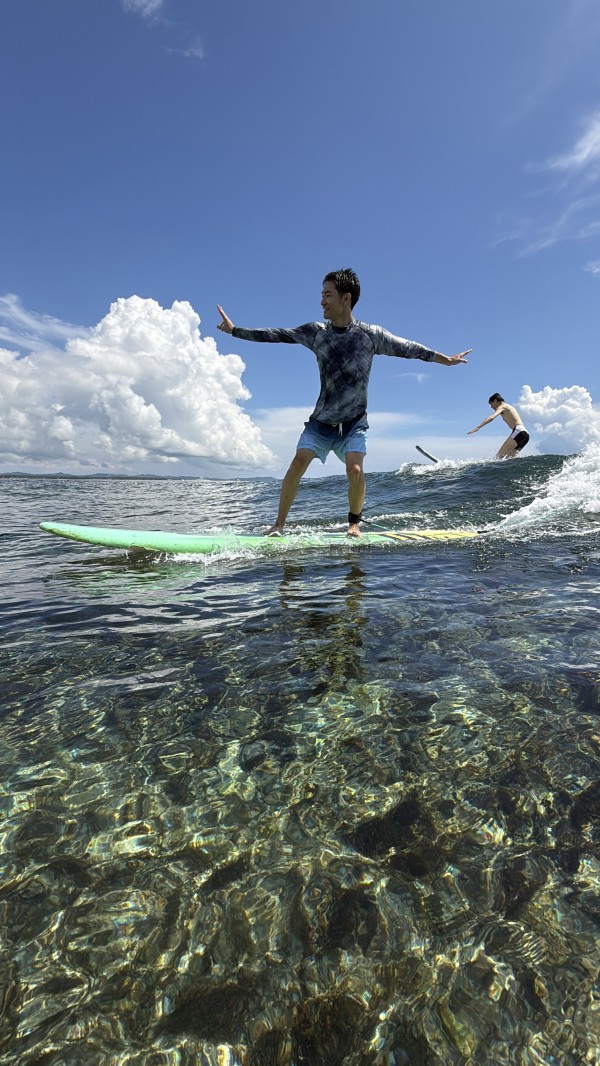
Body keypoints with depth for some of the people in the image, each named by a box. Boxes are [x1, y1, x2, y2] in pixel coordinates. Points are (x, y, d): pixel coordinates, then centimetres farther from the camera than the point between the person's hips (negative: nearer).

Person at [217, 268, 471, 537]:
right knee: (298, 462, -15)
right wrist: (235, 330, 3)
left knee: (355, 470, -20)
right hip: (321, 419, 2)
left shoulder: (370, 334, -4)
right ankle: (279, 523, -5)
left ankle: (354, 523, 4)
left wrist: (444, 359, 7)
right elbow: (275, 335, 3)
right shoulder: (317, 332, 1)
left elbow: (406, 347, 3)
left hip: (354, 421, -1)